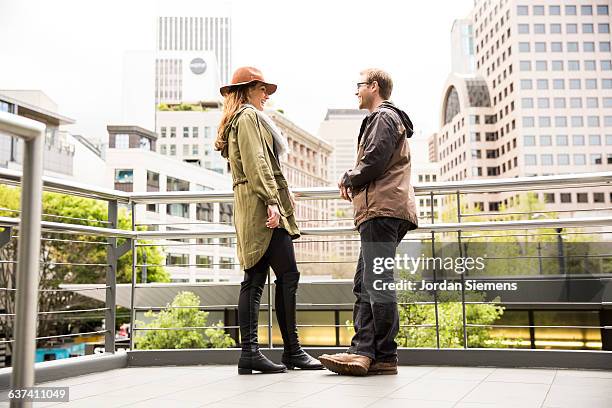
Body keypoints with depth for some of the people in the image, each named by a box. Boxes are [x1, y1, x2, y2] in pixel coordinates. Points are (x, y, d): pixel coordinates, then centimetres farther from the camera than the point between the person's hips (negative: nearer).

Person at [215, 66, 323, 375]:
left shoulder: (237, 120, 28)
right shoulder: (249, 116, -3)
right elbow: (257, 163, -15)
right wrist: (271, 201, -22)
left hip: (251, 211, 10)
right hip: (261, 203, -10)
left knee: (255, 279, 5)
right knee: (288, 275, -9)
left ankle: (249, 353, 3)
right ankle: (292, 350, -6)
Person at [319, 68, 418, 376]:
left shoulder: (382, 117, -3)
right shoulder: (391, 118, 30)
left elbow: (373, 163, -16)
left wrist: (349, 179, 2)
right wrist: (354, 183, 13)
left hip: (381, 209, -11)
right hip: (382, 210, 11)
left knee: (378, 282, -11)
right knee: (364, 284, 7)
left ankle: (385, 357, -8)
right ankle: (362, 351, 5)